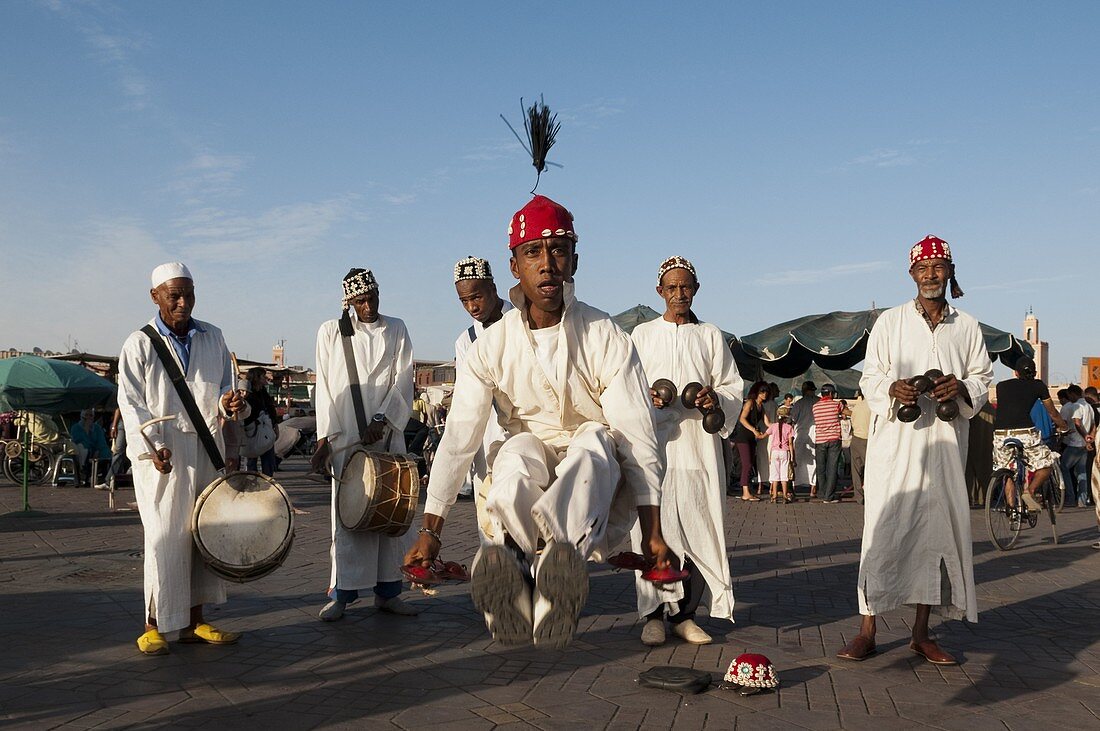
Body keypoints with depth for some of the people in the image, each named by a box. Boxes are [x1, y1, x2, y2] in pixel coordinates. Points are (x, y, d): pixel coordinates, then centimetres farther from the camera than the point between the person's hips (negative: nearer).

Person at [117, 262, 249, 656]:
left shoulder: (212, 338, 9)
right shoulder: (140, 344, -1)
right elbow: (131, 403, -5)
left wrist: (229, 402, -9)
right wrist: (152, 446, -18)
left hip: (206, 450, 4)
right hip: (160, 453, -4)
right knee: (164, 538, -6)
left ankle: (195, 621, 16)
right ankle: (154, 624, 6)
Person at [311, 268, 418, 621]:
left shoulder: (396, 330, 10)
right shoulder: (331, 331, 6)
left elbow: (403, 382, 3)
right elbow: (325, 389, 3)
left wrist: (381, 421, -11)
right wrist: (324, 439, -4)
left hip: (387, 435, 2)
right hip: (344, 438, -2)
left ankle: (387, 591, 10)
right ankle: (341, 594, 4)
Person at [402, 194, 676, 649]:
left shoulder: (606, 338, -12)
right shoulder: (492, 347, -6)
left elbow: (638, 438, -16)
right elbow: (457, 439, -9)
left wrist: (653, 534, -22)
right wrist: (430, 531, -14)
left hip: (597, 476, -1)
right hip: (529, 466, 1)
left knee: (595, 439, -35)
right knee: (518, 451, -33)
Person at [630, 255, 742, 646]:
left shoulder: (711, 336, 15)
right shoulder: (642, 335, 13)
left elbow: (733, 388, 12)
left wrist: (715, 398, -10)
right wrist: (647, 396, -12)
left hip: (699, 444, 1)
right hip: (655, 443, -1)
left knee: (698, 527, -3)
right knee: (654, 527, -6)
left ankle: (686, 614, 6)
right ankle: (654, 615, 1)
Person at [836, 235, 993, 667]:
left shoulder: (967, 327, 12)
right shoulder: (890, 322, 7)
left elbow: (984, 378, 13)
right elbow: (869, 378, 5)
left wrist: (963, 387, -10)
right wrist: (892, 389, -17)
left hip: (945, 442, 3)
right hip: (895, 441, -2)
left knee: (938, 530, 4)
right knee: (883, 530, -7)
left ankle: (921, 632, 14)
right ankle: (867, 631, 0)